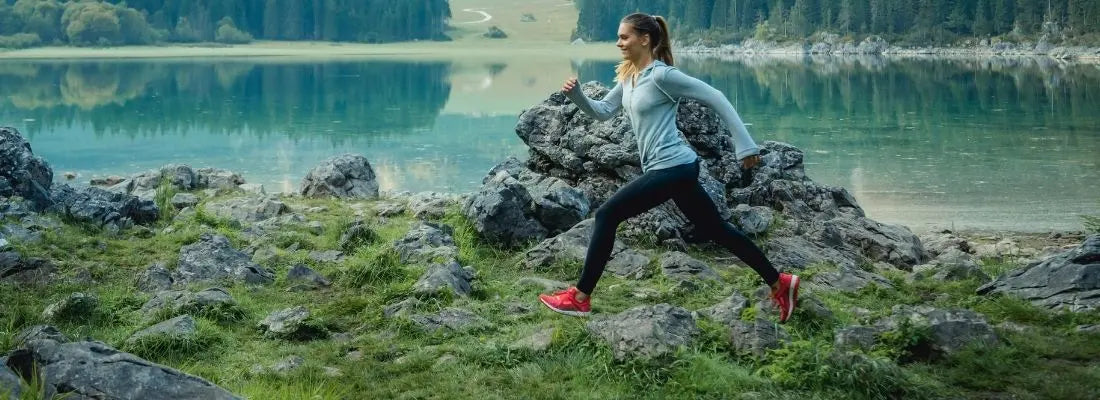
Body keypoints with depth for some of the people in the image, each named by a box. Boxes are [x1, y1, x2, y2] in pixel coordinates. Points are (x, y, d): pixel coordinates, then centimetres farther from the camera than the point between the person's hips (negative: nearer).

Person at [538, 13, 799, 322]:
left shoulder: (661, 75, -15)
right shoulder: (628, 78, 12)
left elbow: (715, 99, -14)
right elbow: (602, 112, 18)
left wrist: (745, 146, -15)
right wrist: (576, 95, -2)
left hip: (672, 167, -10)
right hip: (675, 168, 10)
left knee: (606, 215, -7)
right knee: (716, 230, 14)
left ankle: (580, 298, -1)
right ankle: (780, 284, 21)